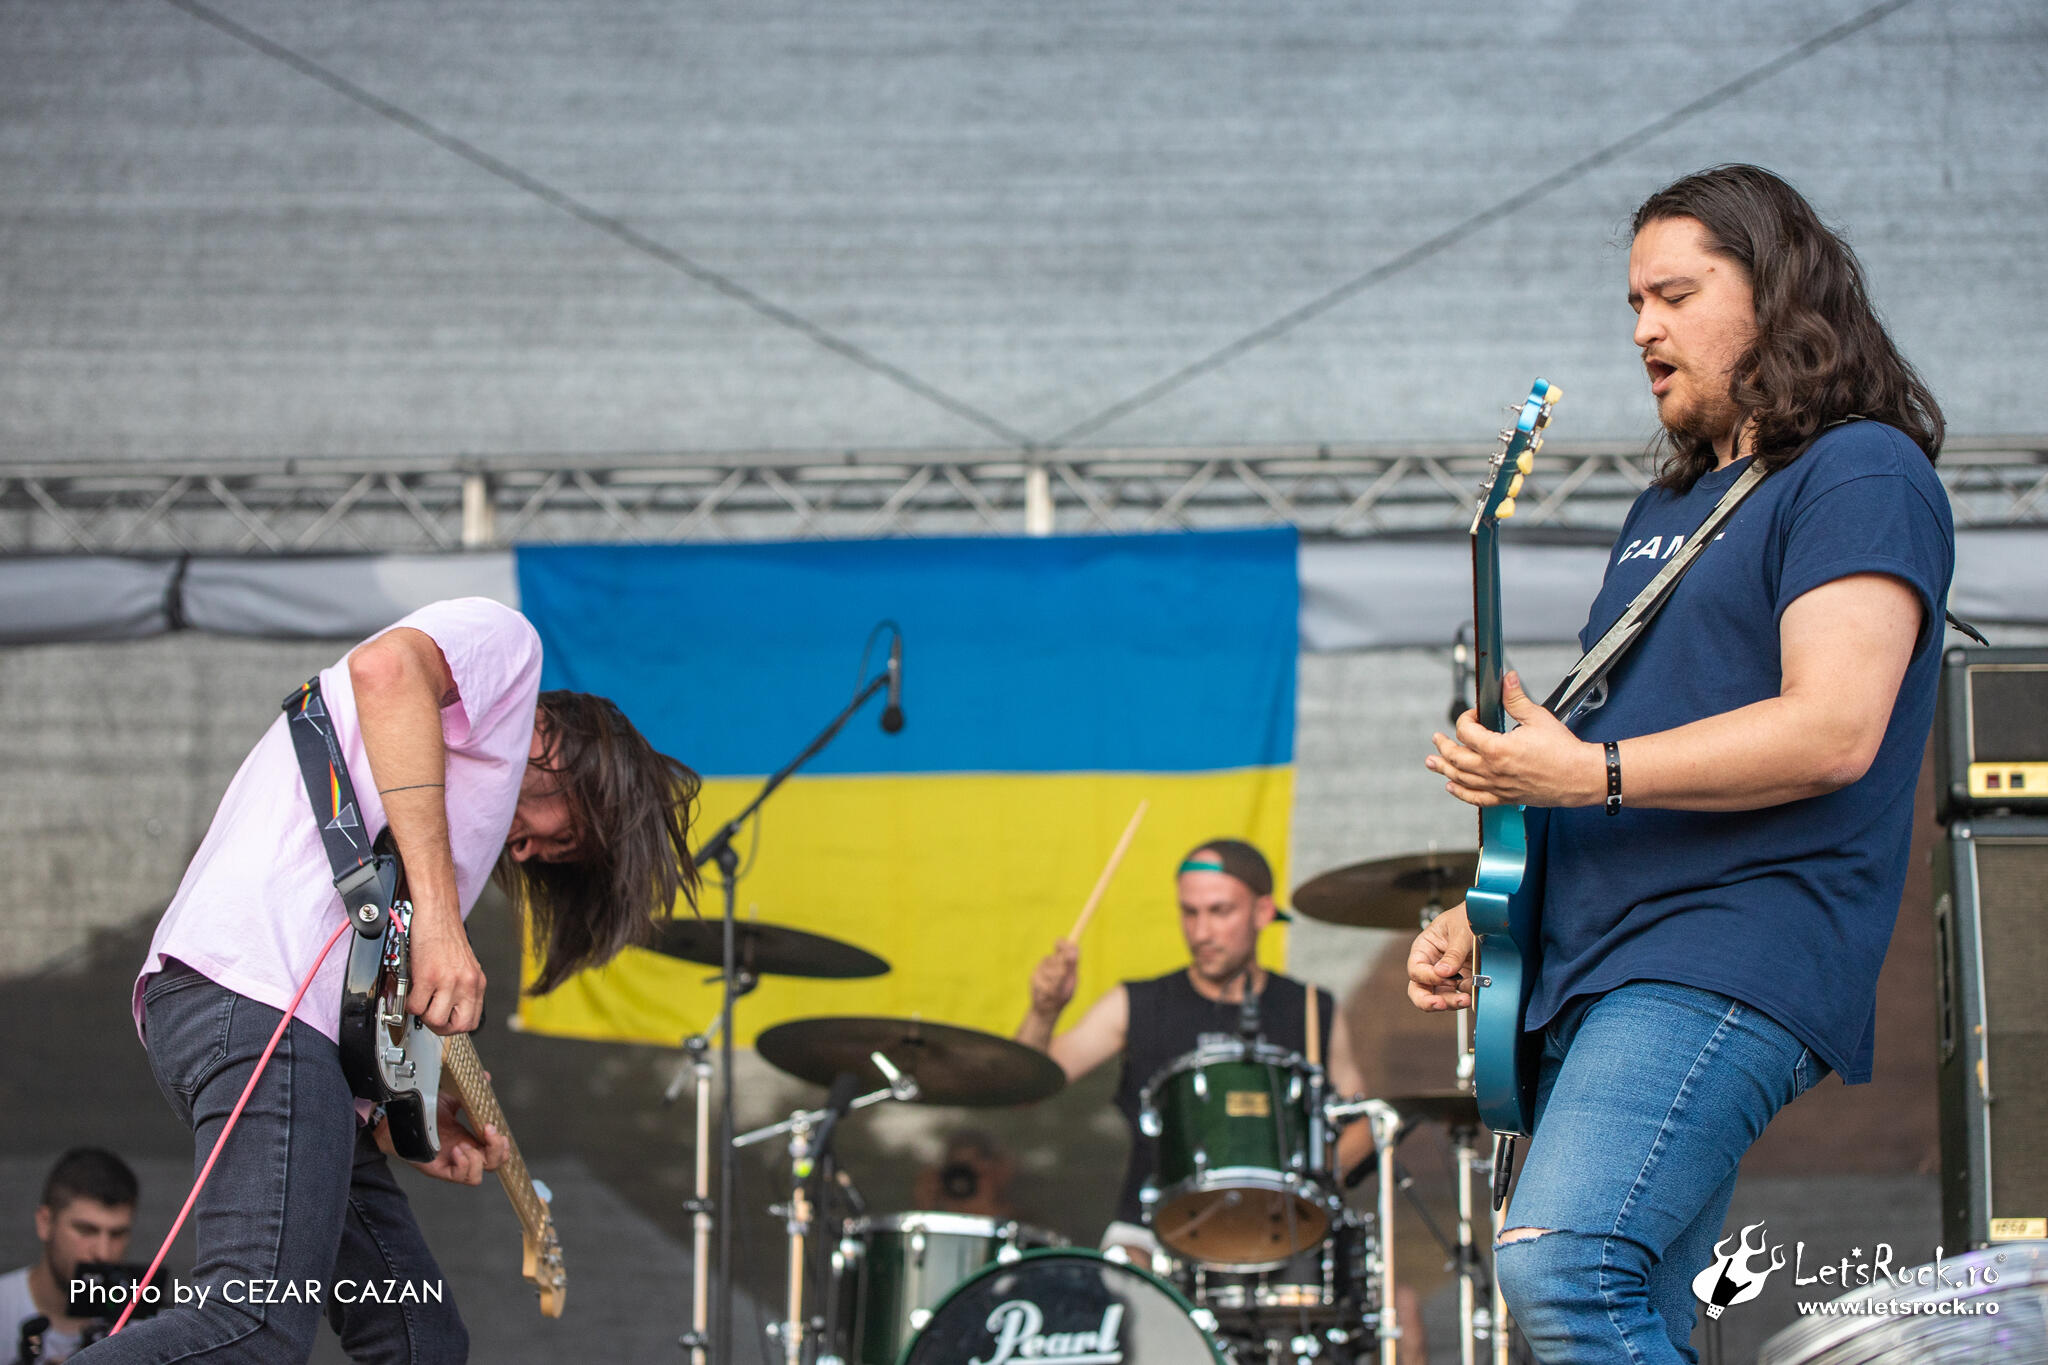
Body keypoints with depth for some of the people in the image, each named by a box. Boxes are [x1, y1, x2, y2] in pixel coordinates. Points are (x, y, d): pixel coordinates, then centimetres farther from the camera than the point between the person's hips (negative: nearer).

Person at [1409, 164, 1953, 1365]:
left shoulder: (1860, 475, -4)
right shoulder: (1675, 504, 25)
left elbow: (1832, 732, -17)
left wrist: (1586, 774, -20)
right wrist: (1484, 920, 17)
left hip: (1735, 962, -10)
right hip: (1598, 972, 10)